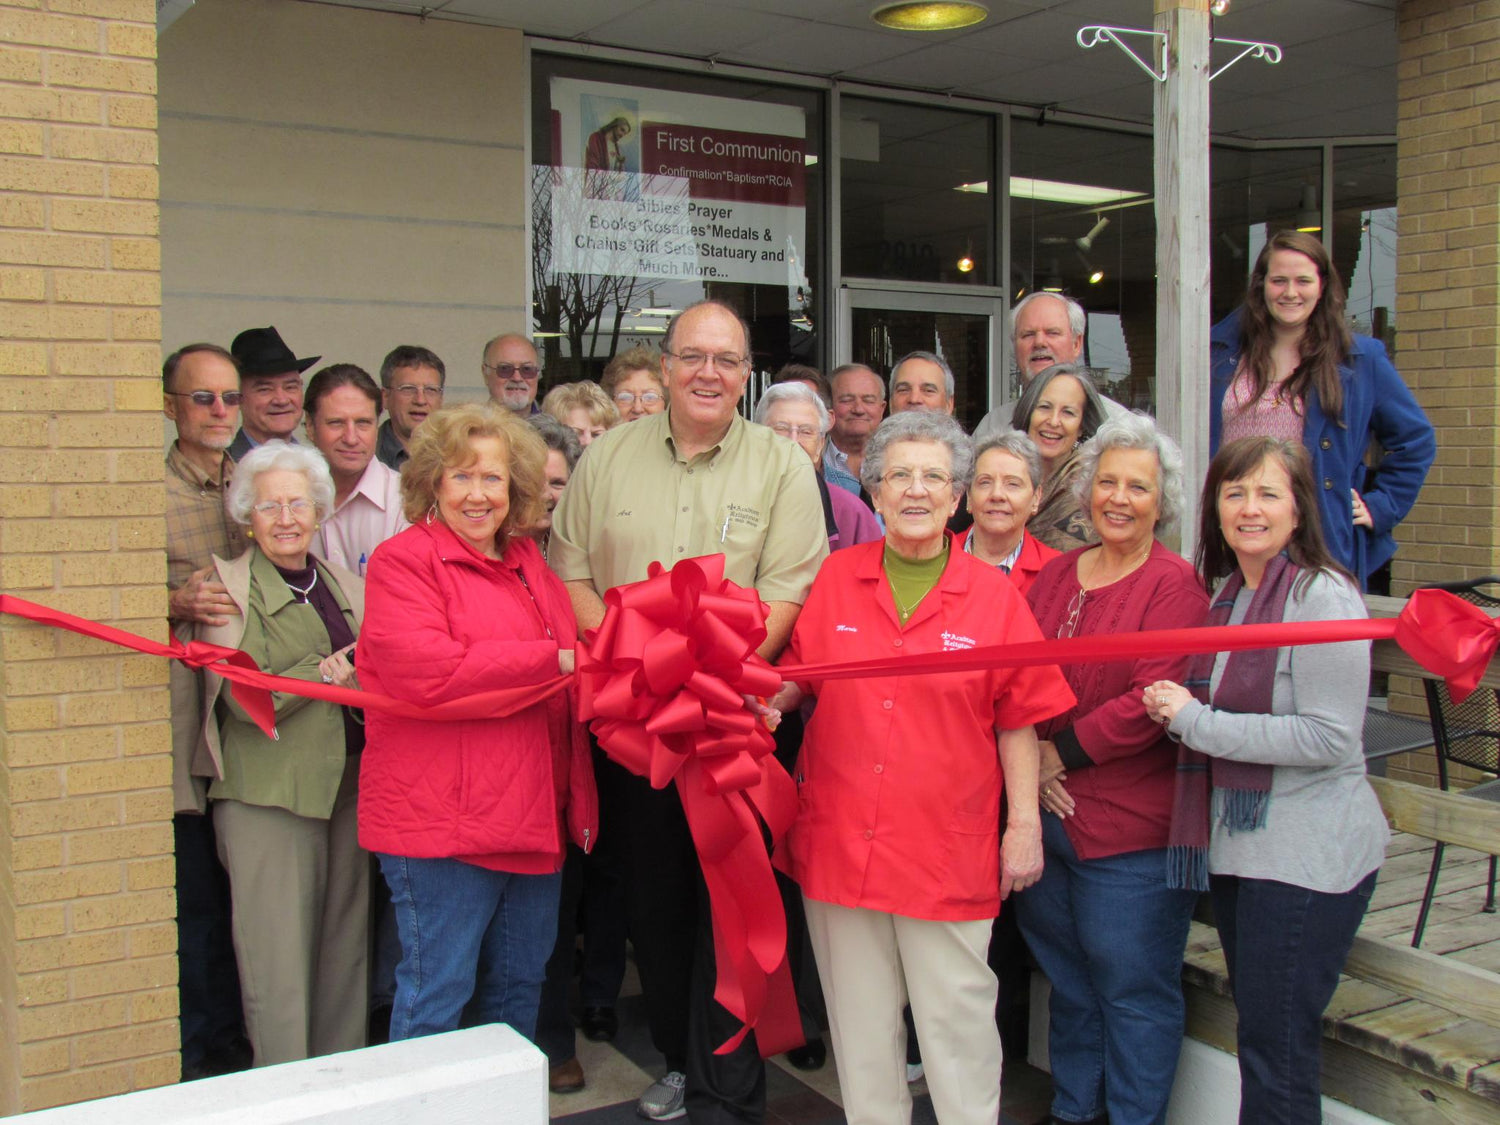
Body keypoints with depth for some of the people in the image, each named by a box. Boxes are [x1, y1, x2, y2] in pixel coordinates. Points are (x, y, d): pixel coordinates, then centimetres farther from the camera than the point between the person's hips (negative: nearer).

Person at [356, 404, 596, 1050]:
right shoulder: (403, 560, -7)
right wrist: (553, 659, -15)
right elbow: (425, 670, -22)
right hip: (442, 820, -7)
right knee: (436, 998, -1)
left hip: (533, 815, 8)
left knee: (520, 986, 18)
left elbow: (576, 668, 28)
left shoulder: (527, 563, 17)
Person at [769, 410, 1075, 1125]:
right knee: (860, 1018, 14)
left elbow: (1018, 719, 1)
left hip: (949, 847, -2)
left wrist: (1025, 824, -2)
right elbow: (798, 678, 13)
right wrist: (765, 702, -8)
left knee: (957, 1017, 6)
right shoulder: (836, 577, 5)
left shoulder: (992, 594, -1)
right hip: (839, 837, 2)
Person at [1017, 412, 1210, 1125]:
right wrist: (1030, 763, -7)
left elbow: (1152, 701, -17)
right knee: (1067, 974, 19)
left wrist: (1061, 752, -12)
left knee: (1133, 986, 5)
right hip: (1049, 816, 6)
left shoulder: (1175, 585, -9)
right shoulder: (1056, 573, 9)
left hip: (1131, 826, -6)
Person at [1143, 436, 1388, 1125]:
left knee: (1276, 1049, -1)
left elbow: (1329, 738, -21)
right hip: (1237, 843, 8)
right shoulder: (1224, 591, 10)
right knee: (1256, 1034, 18)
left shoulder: (1322, 595, -14)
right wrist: (1176, 710, 1)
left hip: (1308, 854, -8)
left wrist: (1197, 723, -18)